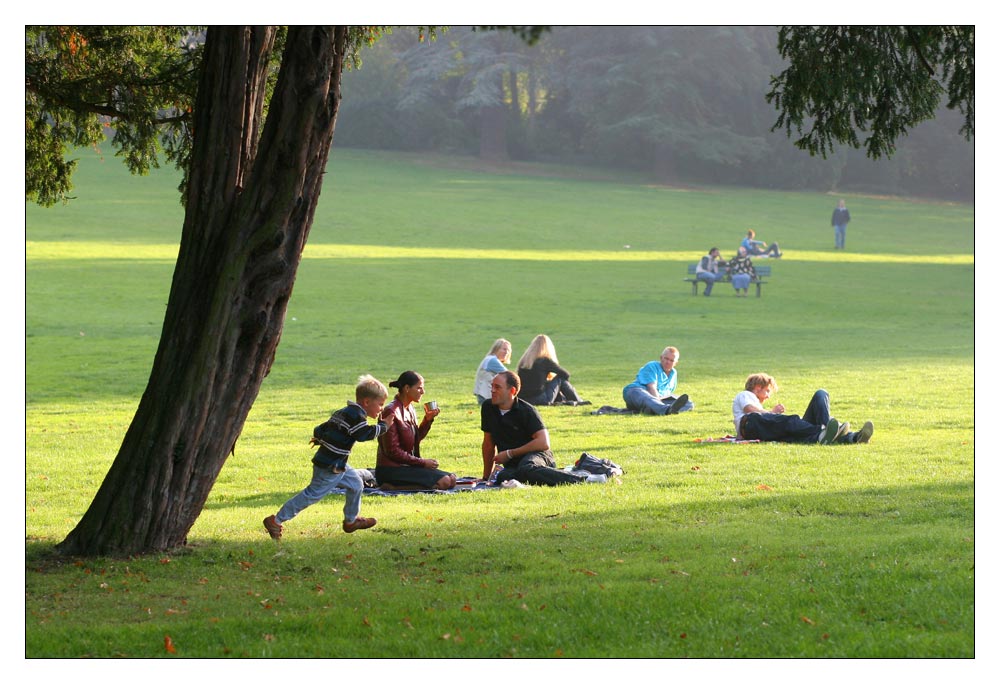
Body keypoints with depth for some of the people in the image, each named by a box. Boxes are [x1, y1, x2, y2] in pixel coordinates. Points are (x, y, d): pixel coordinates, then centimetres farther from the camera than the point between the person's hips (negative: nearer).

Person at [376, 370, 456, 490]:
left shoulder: (409, 409, 12)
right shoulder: (392, 412, -16)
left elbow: (417, 438, 19)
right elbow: (393, 451, -18)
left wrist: (428, 420, 3)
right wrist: (422, 462, -13)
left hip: (407, 466, 9)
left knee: (451, 478, 3)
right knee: (445, 481, -20)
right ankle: (394, 487, -15)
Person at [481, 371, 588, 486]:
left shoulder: (526, 411, -9)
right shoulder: (488, 408, 8)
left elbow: (543, 443, -18)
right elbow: (489, 443, 18)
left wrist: (509, 454, -15)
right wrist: (486, 478, 19)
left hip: (535, 455, -5)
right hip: (513, 465, 5)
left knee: (526, 469, -44)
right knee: (502, 478, -36)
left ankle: (581, 480, -36)